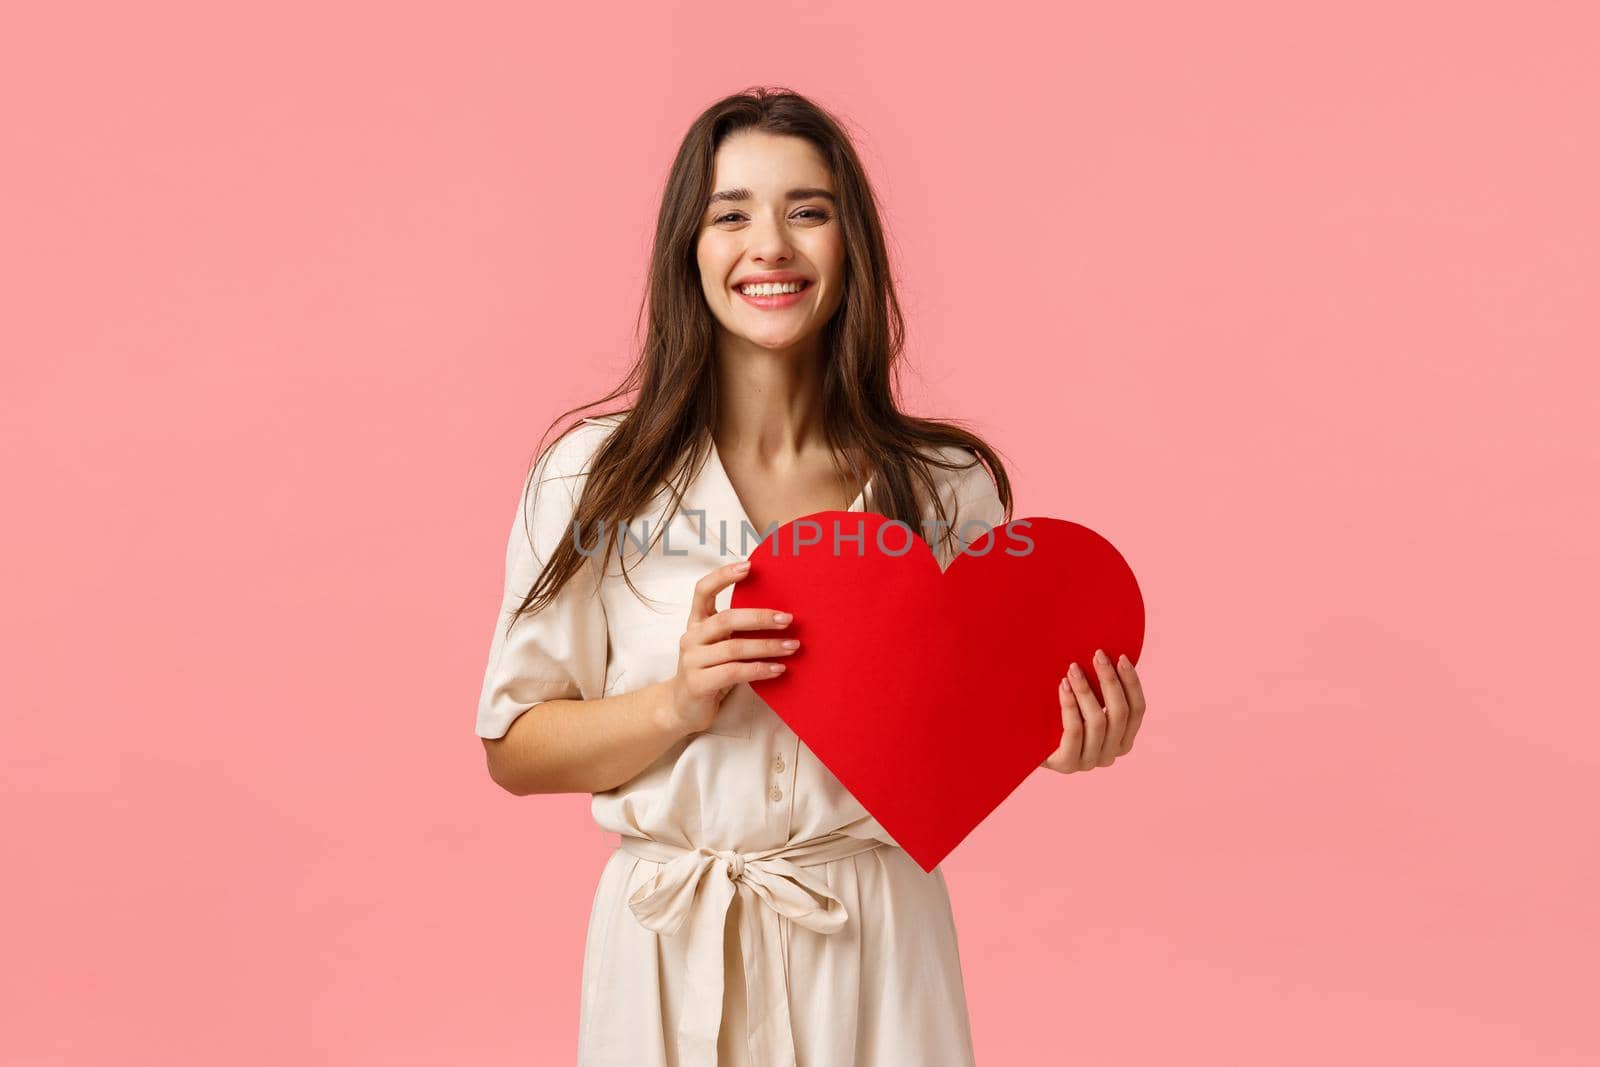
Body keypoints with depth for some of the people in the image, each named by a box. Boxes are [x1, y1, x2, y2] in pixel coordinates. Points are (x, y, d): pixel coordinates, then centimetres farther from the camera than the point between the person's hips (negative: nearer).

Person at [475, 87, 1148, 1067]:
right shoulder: (592, 478, -7)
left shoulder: (951, 486, -4)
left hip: (878, 945, 1)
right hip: (671, 954, 0)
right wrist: (678, 703, -19)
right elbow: (514, 748, -3)